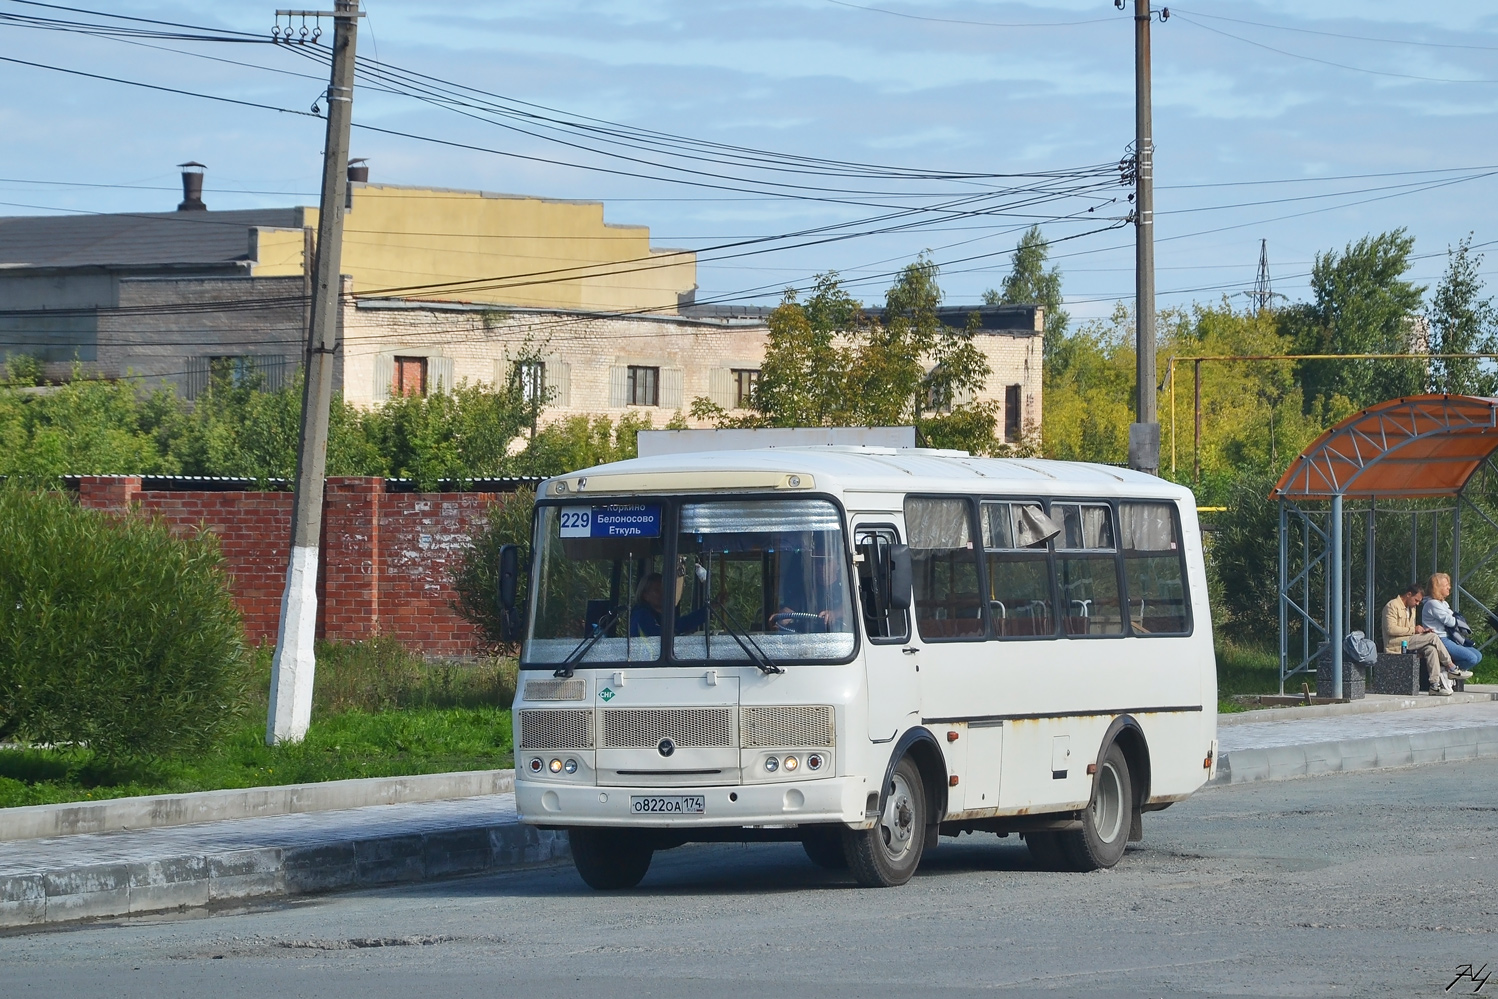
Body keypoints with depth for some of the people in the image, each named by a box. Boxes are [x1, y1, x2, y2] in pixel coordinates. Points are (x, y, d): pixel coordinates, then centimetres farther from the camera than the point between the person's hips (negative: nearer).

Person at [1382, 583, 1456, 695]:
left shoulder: (1411, 608, 25)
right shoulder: (1392, 606, -5)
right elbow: (1391, 629, -16)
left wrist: (1422, 631, 5)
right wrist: (1413, 630, -16)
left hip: (1409, 643, 9)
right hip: (1395, 643, -9)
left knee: (1431, 649, -21)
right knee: (1432, 637, -19)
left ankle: (1435, 684, -27)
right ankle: (1451, 668, -8)